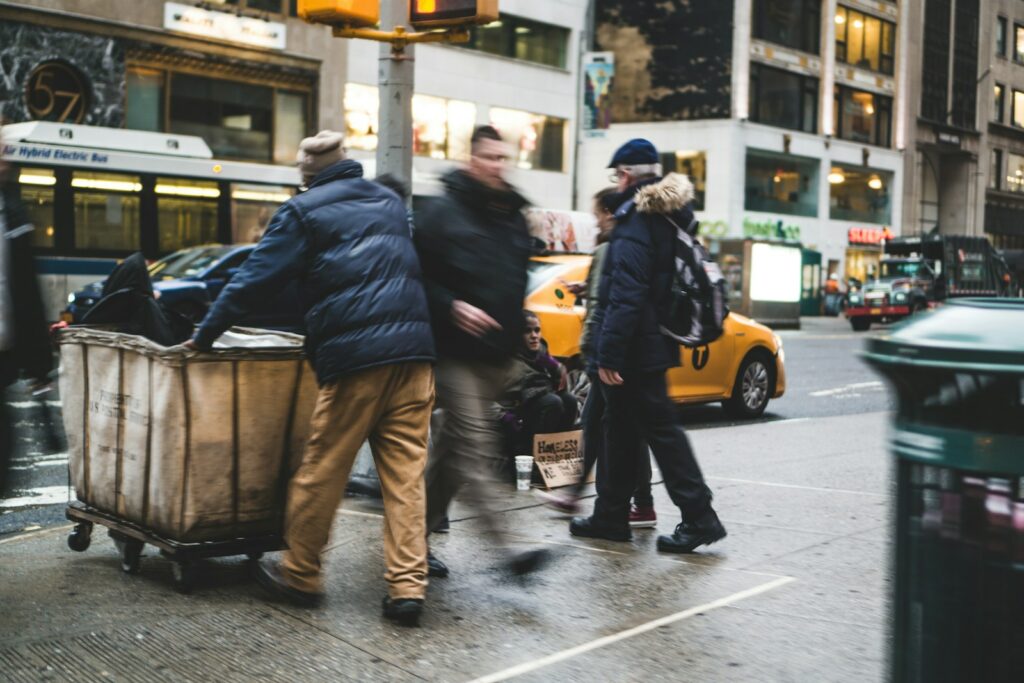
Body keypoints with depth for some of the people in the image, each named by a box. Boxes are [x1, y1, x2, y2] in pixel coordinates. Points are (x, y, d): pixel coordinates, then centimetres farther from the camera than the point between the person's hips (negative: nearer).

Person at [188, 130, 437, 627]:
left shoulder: (304, 210, 5)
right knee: (405, 472, 4)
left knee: (323, 468, 6)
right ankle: (407, 587, 1)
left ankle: (299, 575, 18)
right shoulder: (390, 203, 23)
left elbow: (258, 278, 1)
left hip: (355, 357, -5)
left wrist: (205, 335, 8)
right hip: (413, 351, 5)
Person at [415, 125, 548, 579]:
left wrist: (520, 334, 21)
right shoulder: (443, 212, -4)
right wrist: (452, 307, -21)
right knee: (475, 446, -13)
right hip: (458, 351, -7)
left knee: (454, 448, 11)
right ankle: (502, 545, -17)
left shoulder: (514, 215, 17)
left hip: (497, 354, 7)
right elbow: (420, 278, -7)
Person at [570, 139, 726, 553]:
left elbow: (626, 296, -23)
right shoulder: (669, 218, 13)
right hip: (654, 344, 10)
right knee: (620, 428, 15)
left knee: (660, 429, -4)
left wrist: (609, 354, -22)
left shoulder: (635, 223, -16)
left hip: (635, 349, -10)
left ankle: (699, 516, 1)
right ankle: (610, 516, 23)